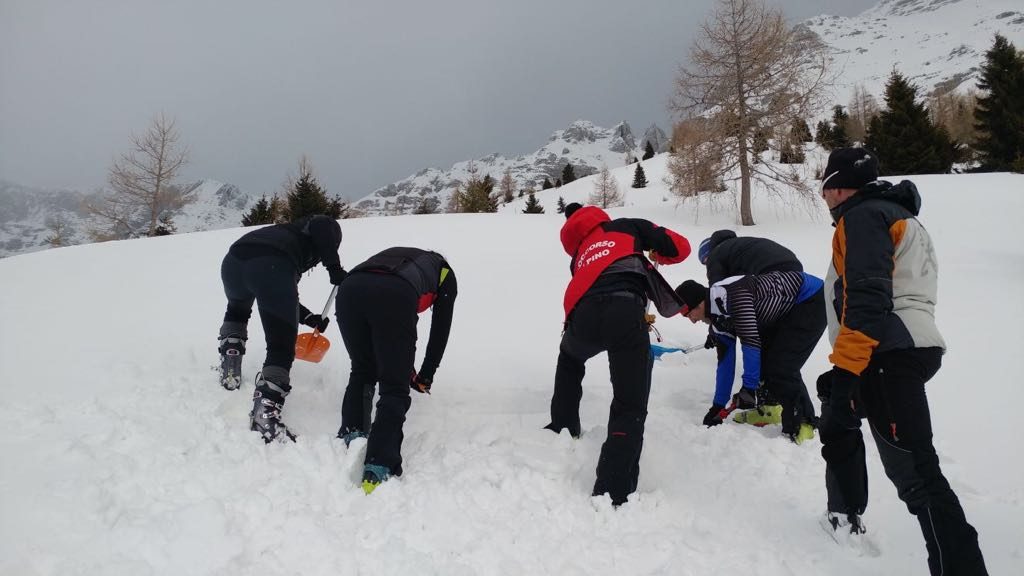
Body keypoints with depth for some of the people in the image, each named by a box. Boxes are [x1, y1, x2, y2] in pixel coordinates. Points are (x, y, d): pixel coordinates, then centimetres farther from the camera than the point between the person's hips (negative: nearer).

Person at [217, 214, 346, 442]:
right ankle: (265, 414, -15)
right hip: (272, 267, -7)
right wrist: (335, 268, -1)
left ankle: (229, 369, 32)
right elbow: (322, 225, -2)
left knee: (238, 310, 41)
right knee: (281, 349, 0)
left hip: (233, 261, 7)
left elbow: (279, 297, 40)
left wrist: (309, 318, 38)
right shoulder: (327, 227, 26)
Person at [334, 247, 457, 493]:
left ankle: (351, 436, 14)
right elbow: (440, 331, 30)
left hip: (349, 290, 4)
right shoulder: (445, 273, 35)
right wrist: (425, 378, 40)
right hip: (393, 296, -4)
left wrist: (406, 369, 56)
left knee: (362, 372, 28)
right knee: (395, 390, 5)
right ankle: (377, 470, -7)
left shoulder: (399, 257, 45)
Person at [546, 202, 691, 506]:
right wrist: (657, 256, 44)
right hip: (625, 308, -3)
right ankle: (613, 494, -10)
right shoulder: (627, 226, 28)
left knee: (570, 359, 40)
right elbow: (679, 247, 22)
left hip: (583, 315, 4)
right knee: (630, 408, 1)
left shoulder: (579, 254, 39)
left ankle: (563, 428, 43)